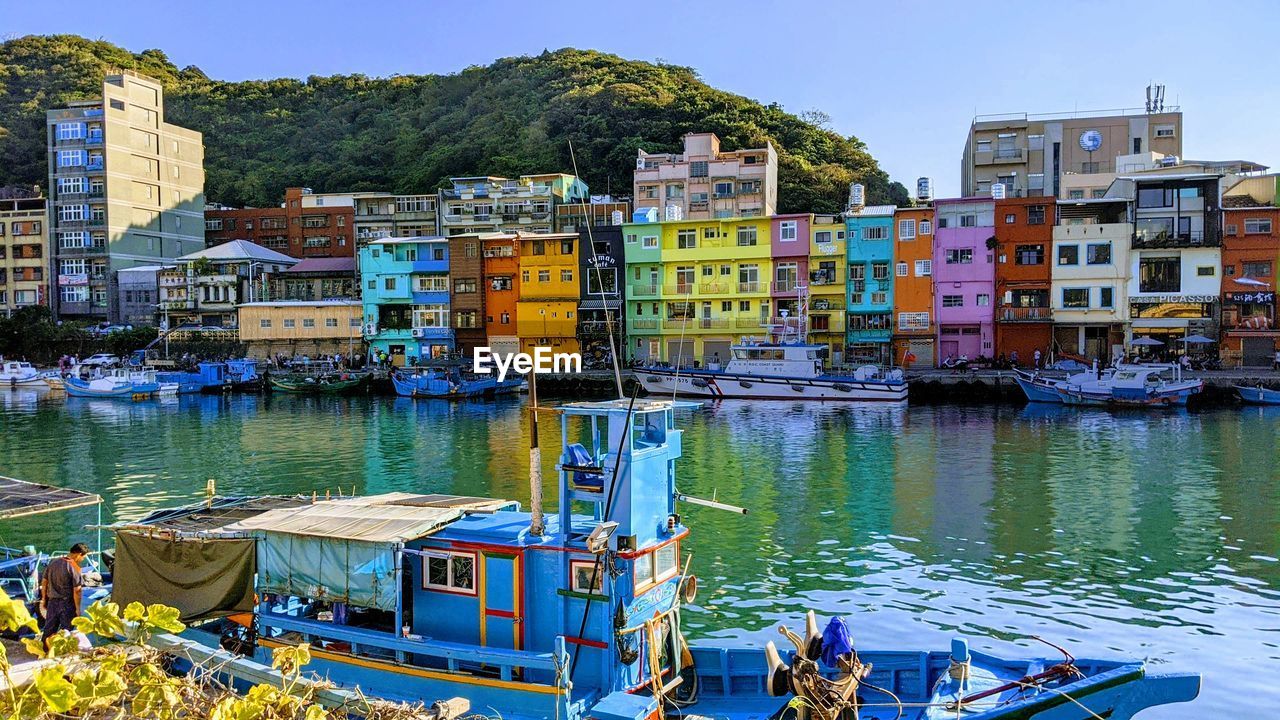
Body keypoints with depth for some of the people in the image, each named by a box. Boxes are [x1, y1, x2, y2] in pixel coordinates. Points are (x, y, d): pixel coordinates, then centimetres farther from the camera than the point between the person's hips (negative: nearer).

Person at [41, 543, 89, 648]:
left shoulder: (53, 562, 2)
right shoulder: (74, 568, -17)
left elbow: (44, 582, 10)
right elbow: (76, 591, -17)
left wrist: (44, 599, 21)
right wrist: (78, 608, -9)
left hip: (52, 602, 6)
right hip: (67, 604, -6)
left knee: (48, 629, 16)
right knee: (65, 632, 6)